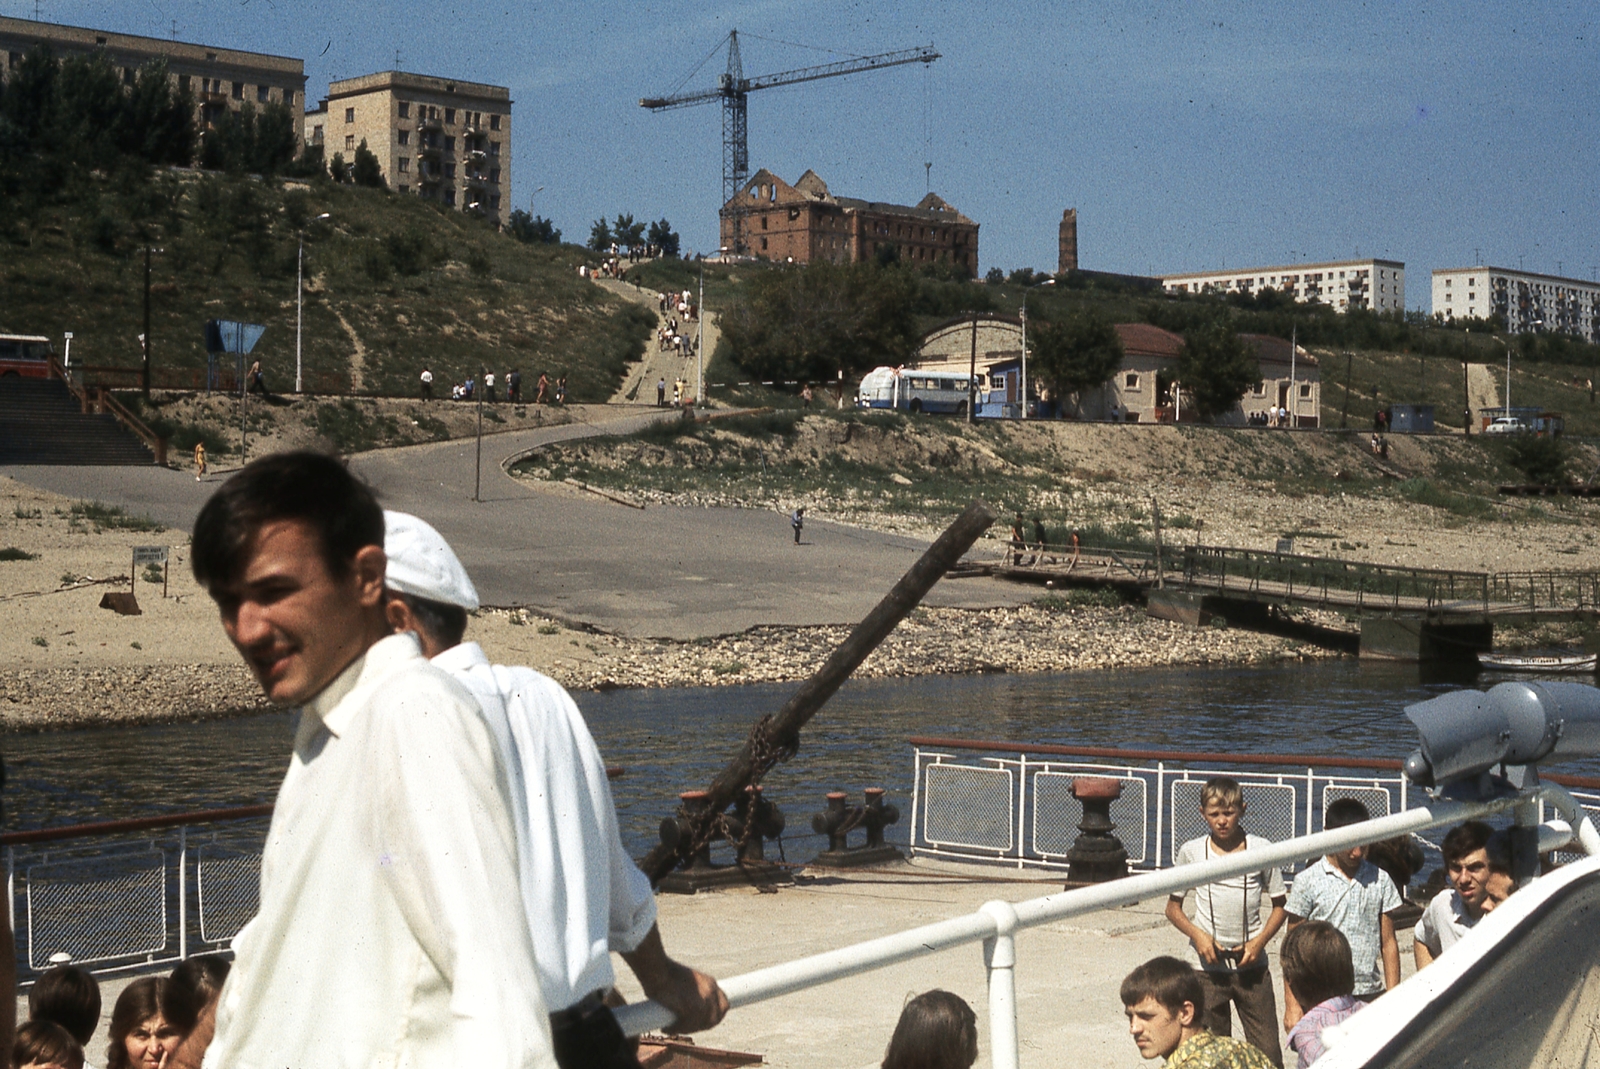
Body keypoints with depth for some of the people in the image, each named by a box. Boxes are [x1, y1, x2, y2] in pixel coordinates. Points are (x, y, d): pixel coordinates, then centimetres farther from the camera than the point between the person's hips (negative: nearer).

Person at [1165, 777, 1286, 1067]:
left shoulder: (1262, 851, -1)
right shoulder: (1191, 852, 0)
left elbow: (1279, 904, 8)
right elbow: (1173, 907, 8)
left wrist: (1259, 941, -7)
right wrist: (1197, 935, -10)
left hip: (1251, 965, 0)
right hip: (1207, 966, 0)